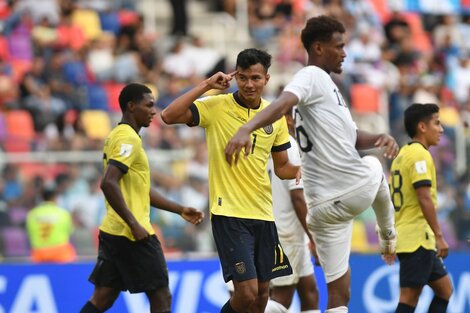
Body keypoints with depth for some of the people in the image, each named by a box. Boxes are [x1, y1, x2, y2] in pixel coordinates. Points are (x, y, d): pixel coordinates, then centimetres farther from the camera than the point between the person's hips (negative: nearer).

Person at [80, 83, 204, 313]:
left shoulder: (117, 136, 18)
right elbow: (109, 183, -25)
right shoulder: (129, 139, -13)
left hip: (112, 231, 9)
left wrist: (179, 210, 25)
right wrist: (134, 224, -24)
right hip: (132, 234, -9)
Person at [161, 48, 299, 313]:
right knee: (247, 291, -15)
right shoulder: (216, 107, -7)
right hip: (229, 214, -5)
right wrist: (206, 85, -20)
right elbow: (169, 116, -19)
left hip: (263, 212, 5)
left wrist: (300, 169, -7)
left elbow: (282, 167, 15)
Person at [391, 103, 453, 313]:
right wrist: (439, 236, -19)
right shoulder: (420, 155, -12)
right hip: (418, 238, -10)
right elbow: (424, 198, -20)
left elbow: (395, 198, 20)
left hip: (405, 237, 10)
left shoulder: (402, 155, 18)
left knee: (444, 288, 15)